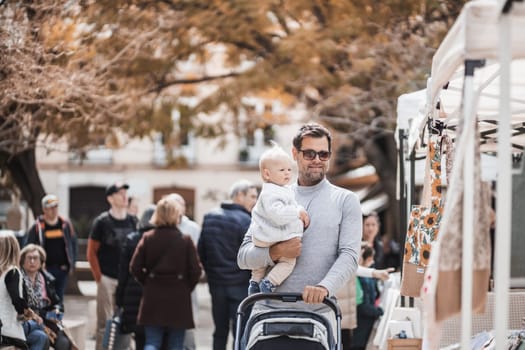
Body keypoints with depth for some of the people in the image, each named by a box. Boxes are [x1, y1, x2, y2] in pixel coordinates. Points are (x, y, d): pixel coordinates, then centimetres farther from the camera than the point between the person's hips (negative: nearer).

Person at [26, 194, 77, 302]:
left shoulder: (65, 224, 7)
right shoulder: (37, 227, -2)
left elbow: (73, 243, 13)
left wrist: (72, 264, 7)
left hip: (62, 268, 3)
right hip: (45, 269, -3)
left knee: (59, 298, 7)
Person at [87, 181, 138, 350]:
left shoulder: (133, 222, 9)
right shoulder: (102, 222, -3)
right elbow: (91, 252, -2)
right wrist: (99, 278, -6)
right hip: (107, 279, -4)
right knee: (105, 323, -3)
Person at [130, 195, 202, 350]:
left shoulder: (147, 238, -1)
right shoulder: (185, 240, -7)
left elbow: (135, 267, -3)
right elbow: (195, 270, -8)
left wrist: (147, 282, 12)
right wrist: (187, 288, 9)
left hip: (153, 297, 1)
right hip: (178, 298, -1)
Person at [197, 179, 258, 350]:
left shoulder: (209, 217, 8)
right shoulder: (245, 221, -12)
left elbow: (201, 250, 11)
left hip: (216, 284, 6)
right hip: (240, 285, -6)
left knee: (220, 332, 13)